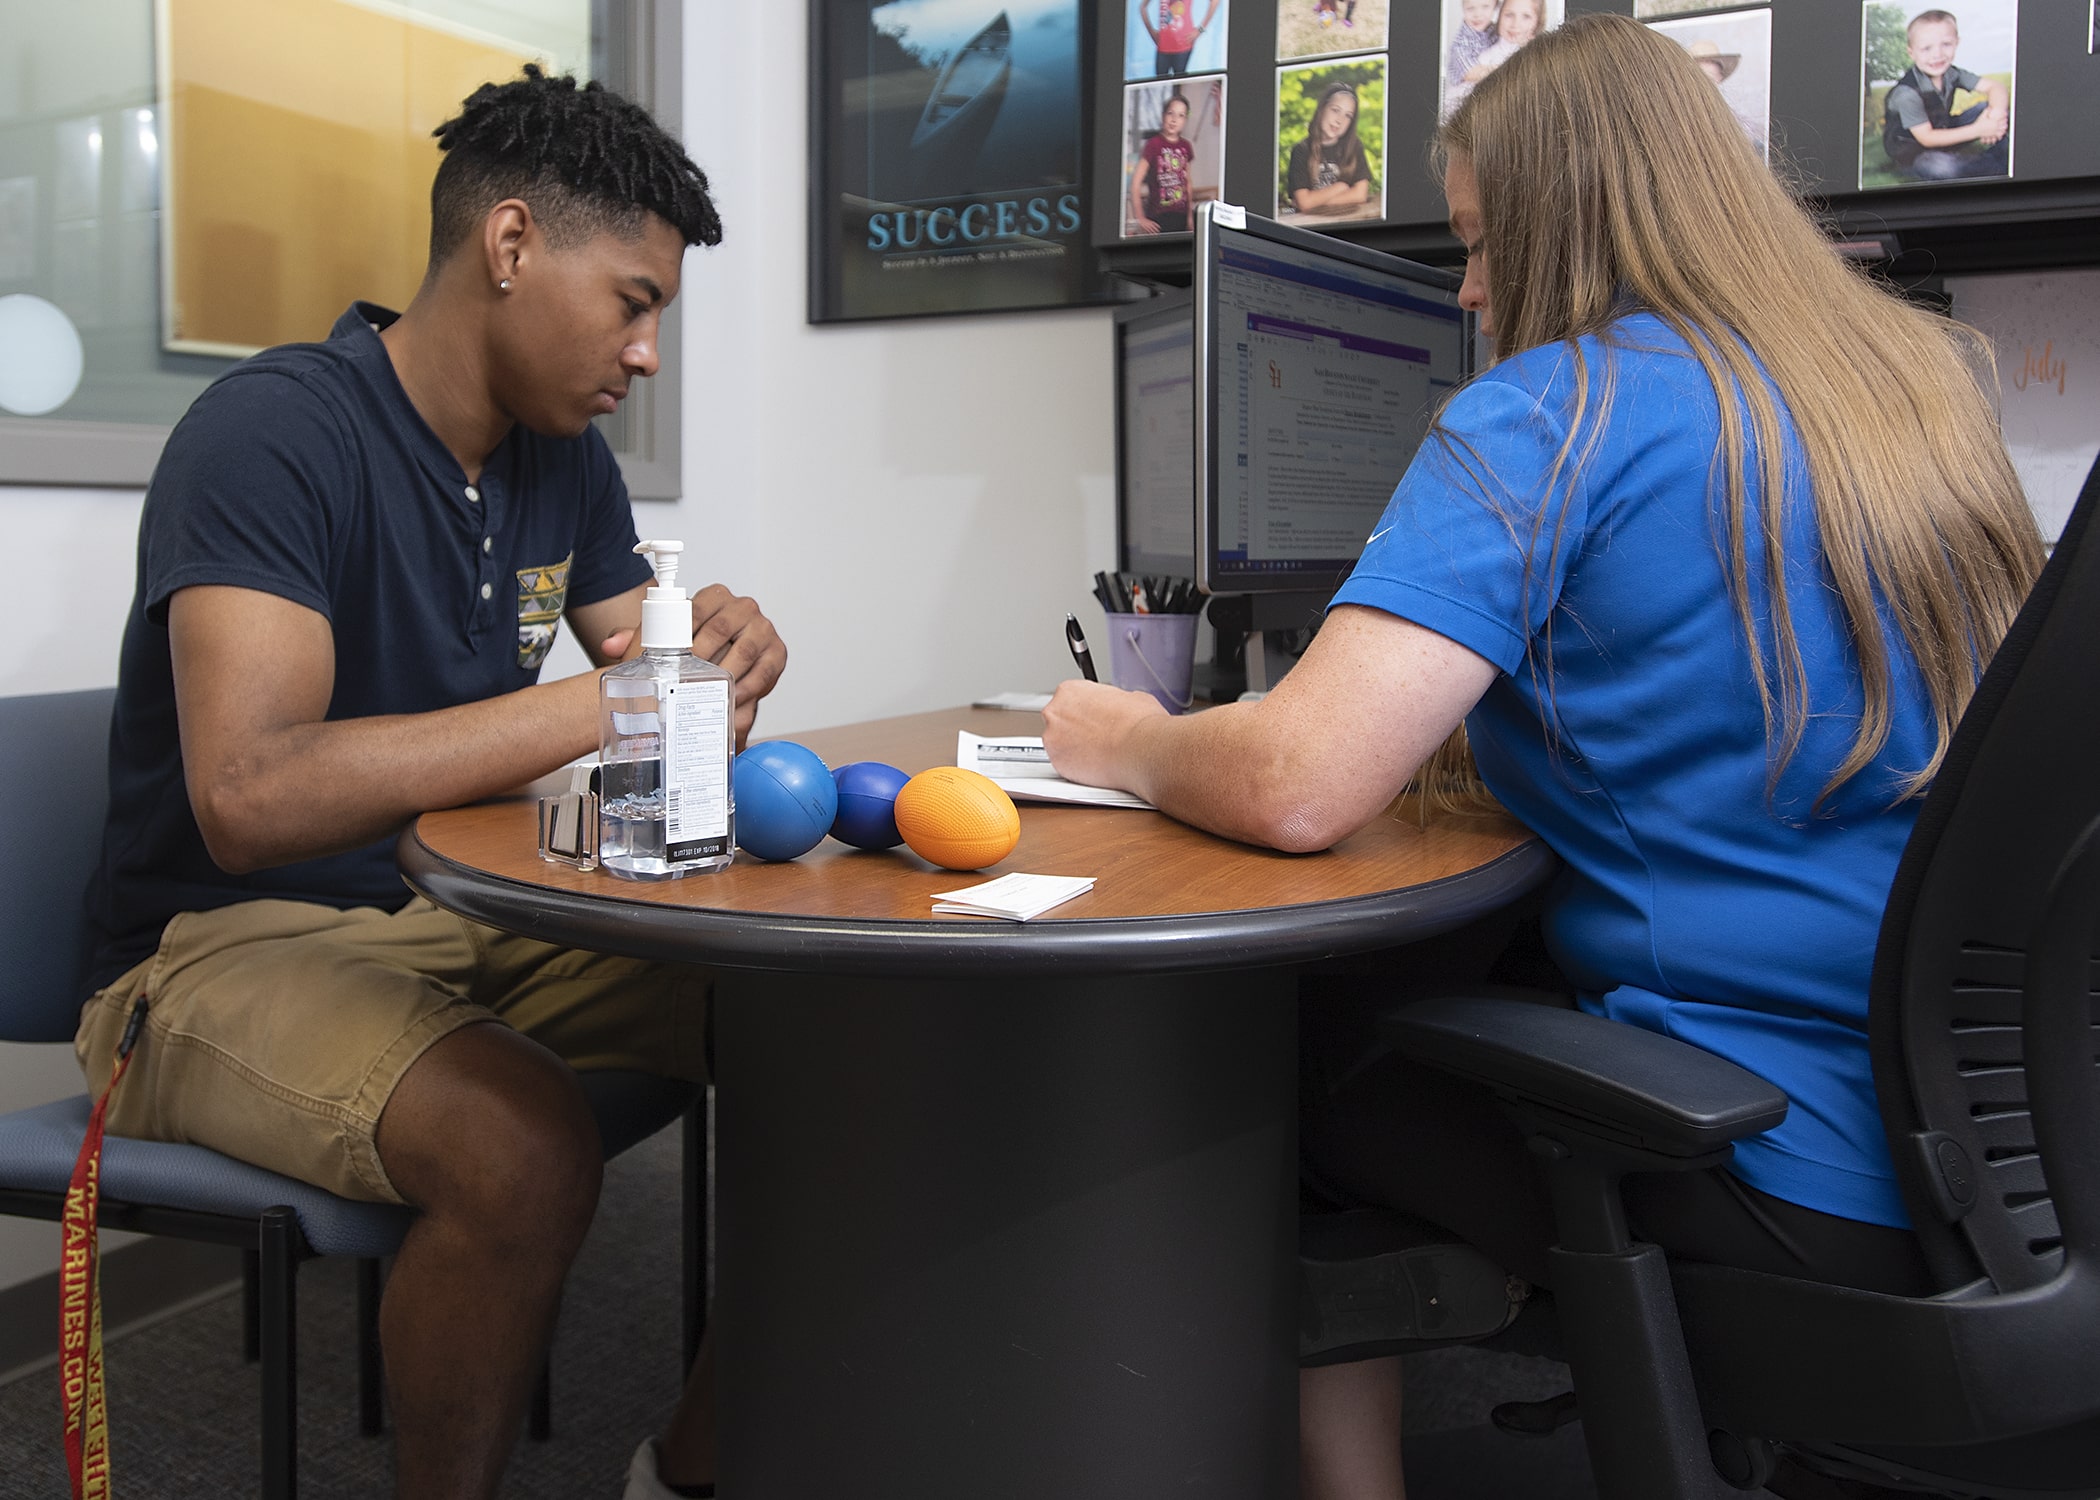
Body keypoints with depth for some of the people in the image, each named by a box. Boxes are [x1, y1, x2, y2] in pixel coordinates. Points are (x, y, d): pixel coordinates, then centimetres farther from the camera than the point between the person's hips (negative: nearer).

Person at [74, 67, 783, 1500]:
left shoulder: (566, 459, 8)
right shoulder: (277, 432, -18)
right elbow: (249, 801, -30)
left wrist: (714, 655, -13)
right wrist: (589, 707, -32)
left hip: (477, 911, 7)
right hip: (227, 940, -7)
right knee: (524, 1148, -36)